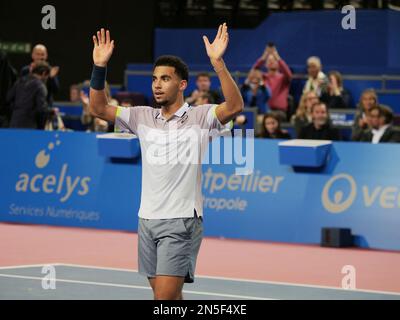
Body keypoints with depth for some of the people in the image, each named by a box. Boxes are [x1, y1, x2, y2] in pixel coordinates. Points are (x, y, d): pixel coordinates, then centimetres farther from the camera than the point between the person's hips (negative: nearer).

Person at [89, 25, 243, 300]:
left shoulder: (199, 117, -6)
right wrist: (100, 67, -6)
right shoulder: (143, 117, 10)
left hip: (181, 222, -6)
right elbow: (99, 108, 8)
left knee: (165, 297, -13)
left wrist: (218, 62, -33)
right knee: (168, 296, 11)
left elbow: (235, 106, -22)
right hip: (147, 219, 6)